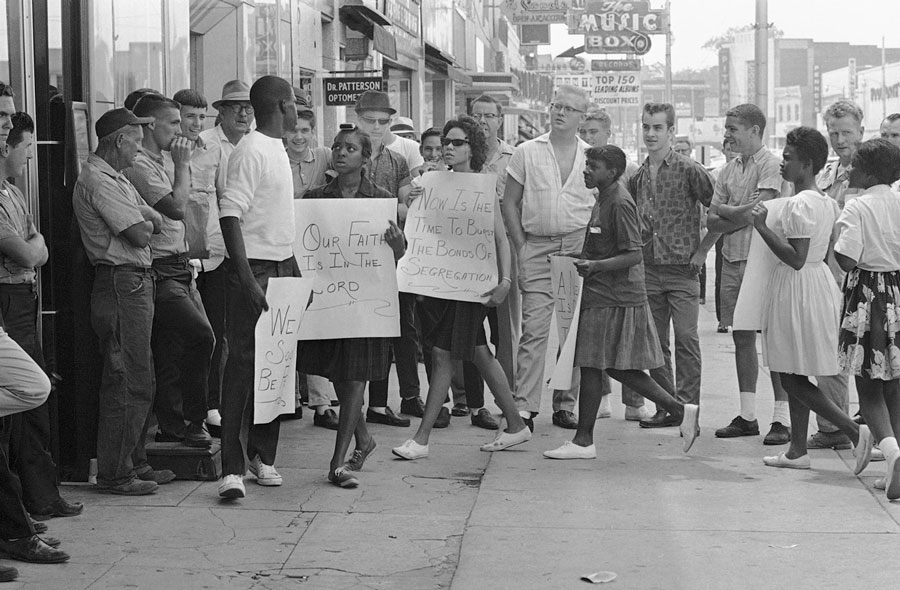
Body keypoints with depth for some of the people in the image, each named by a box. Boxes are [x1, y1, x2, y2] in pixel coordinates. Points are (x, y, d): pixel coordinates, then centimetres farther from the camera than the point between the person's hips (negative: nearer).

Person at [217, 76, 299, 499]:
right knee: (243, 364, -9)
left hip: (281, 268, 9)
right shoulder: (250, 152, -13)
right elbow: (230, 215, -20)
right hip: (254, 270, -9)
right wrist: (247, 280, -25)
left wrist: (295, 273, 20)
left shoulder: (277, 149, 16)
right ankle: (232, 468, -9)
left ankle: (262, 455, 18)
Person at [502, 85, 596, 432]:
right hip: (537, 249, -1)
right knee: (534, 329, -10)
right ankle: (524, 407, -10)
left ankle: (565, 405, 12)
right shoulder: (527, 153, 7)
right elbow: (510, 203, 8)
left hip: (579, 250, 1)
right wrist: (521, 249, -1)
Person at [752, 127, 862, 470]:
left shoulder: (799, 204, -18)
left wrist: (762, 227, -21)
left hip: (797, 287, -10)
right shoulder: (826, 203, 11)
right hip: (820, 283, 10)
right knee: (795, 377, 15)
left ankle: (855, 431, -11)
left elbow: (796, 259, -24)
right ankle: (798, 451, 19)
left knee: (792, 378, -4)